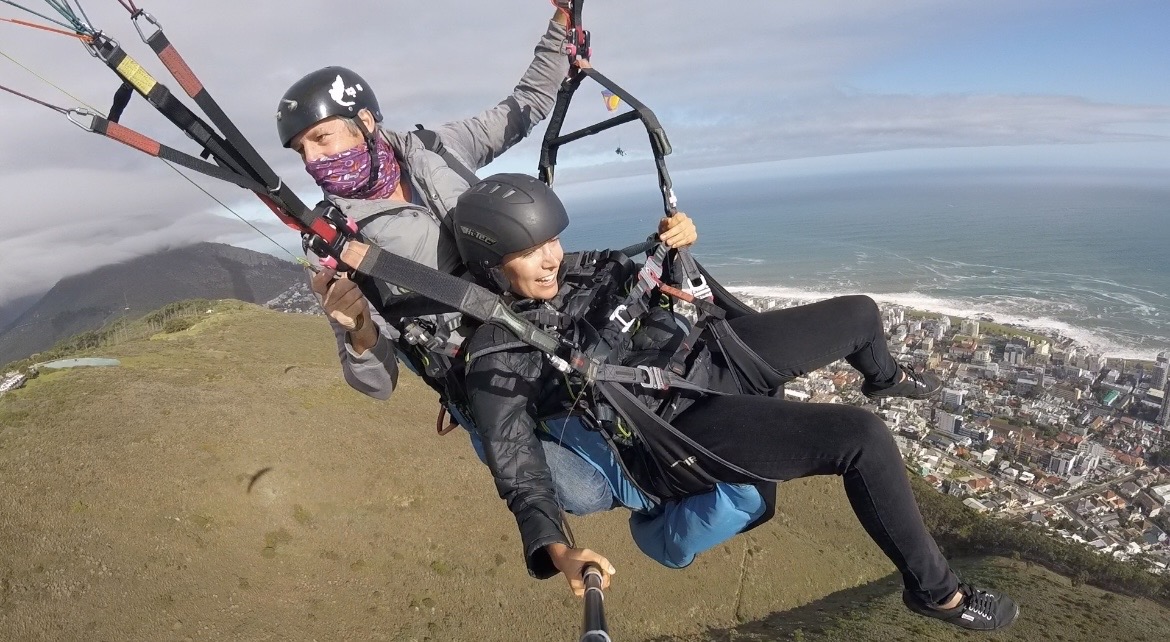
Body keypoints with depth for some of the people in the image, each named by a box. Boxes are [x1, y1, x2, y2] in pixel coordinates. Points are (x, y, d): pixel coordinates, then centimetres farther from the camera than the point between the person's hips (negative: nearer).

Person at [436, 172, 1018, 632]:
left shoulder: (570, 274, 3)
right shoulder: (496, 361, -15)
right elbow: (521, 477, -15)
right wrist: (559, 552, -31)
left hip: (701, 354, 8)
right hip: (684, 429, -7)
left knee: (859, 313, 18)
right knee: (862, 438, -24)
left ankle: (884, 377, 58)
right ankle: (934, 590, 3)